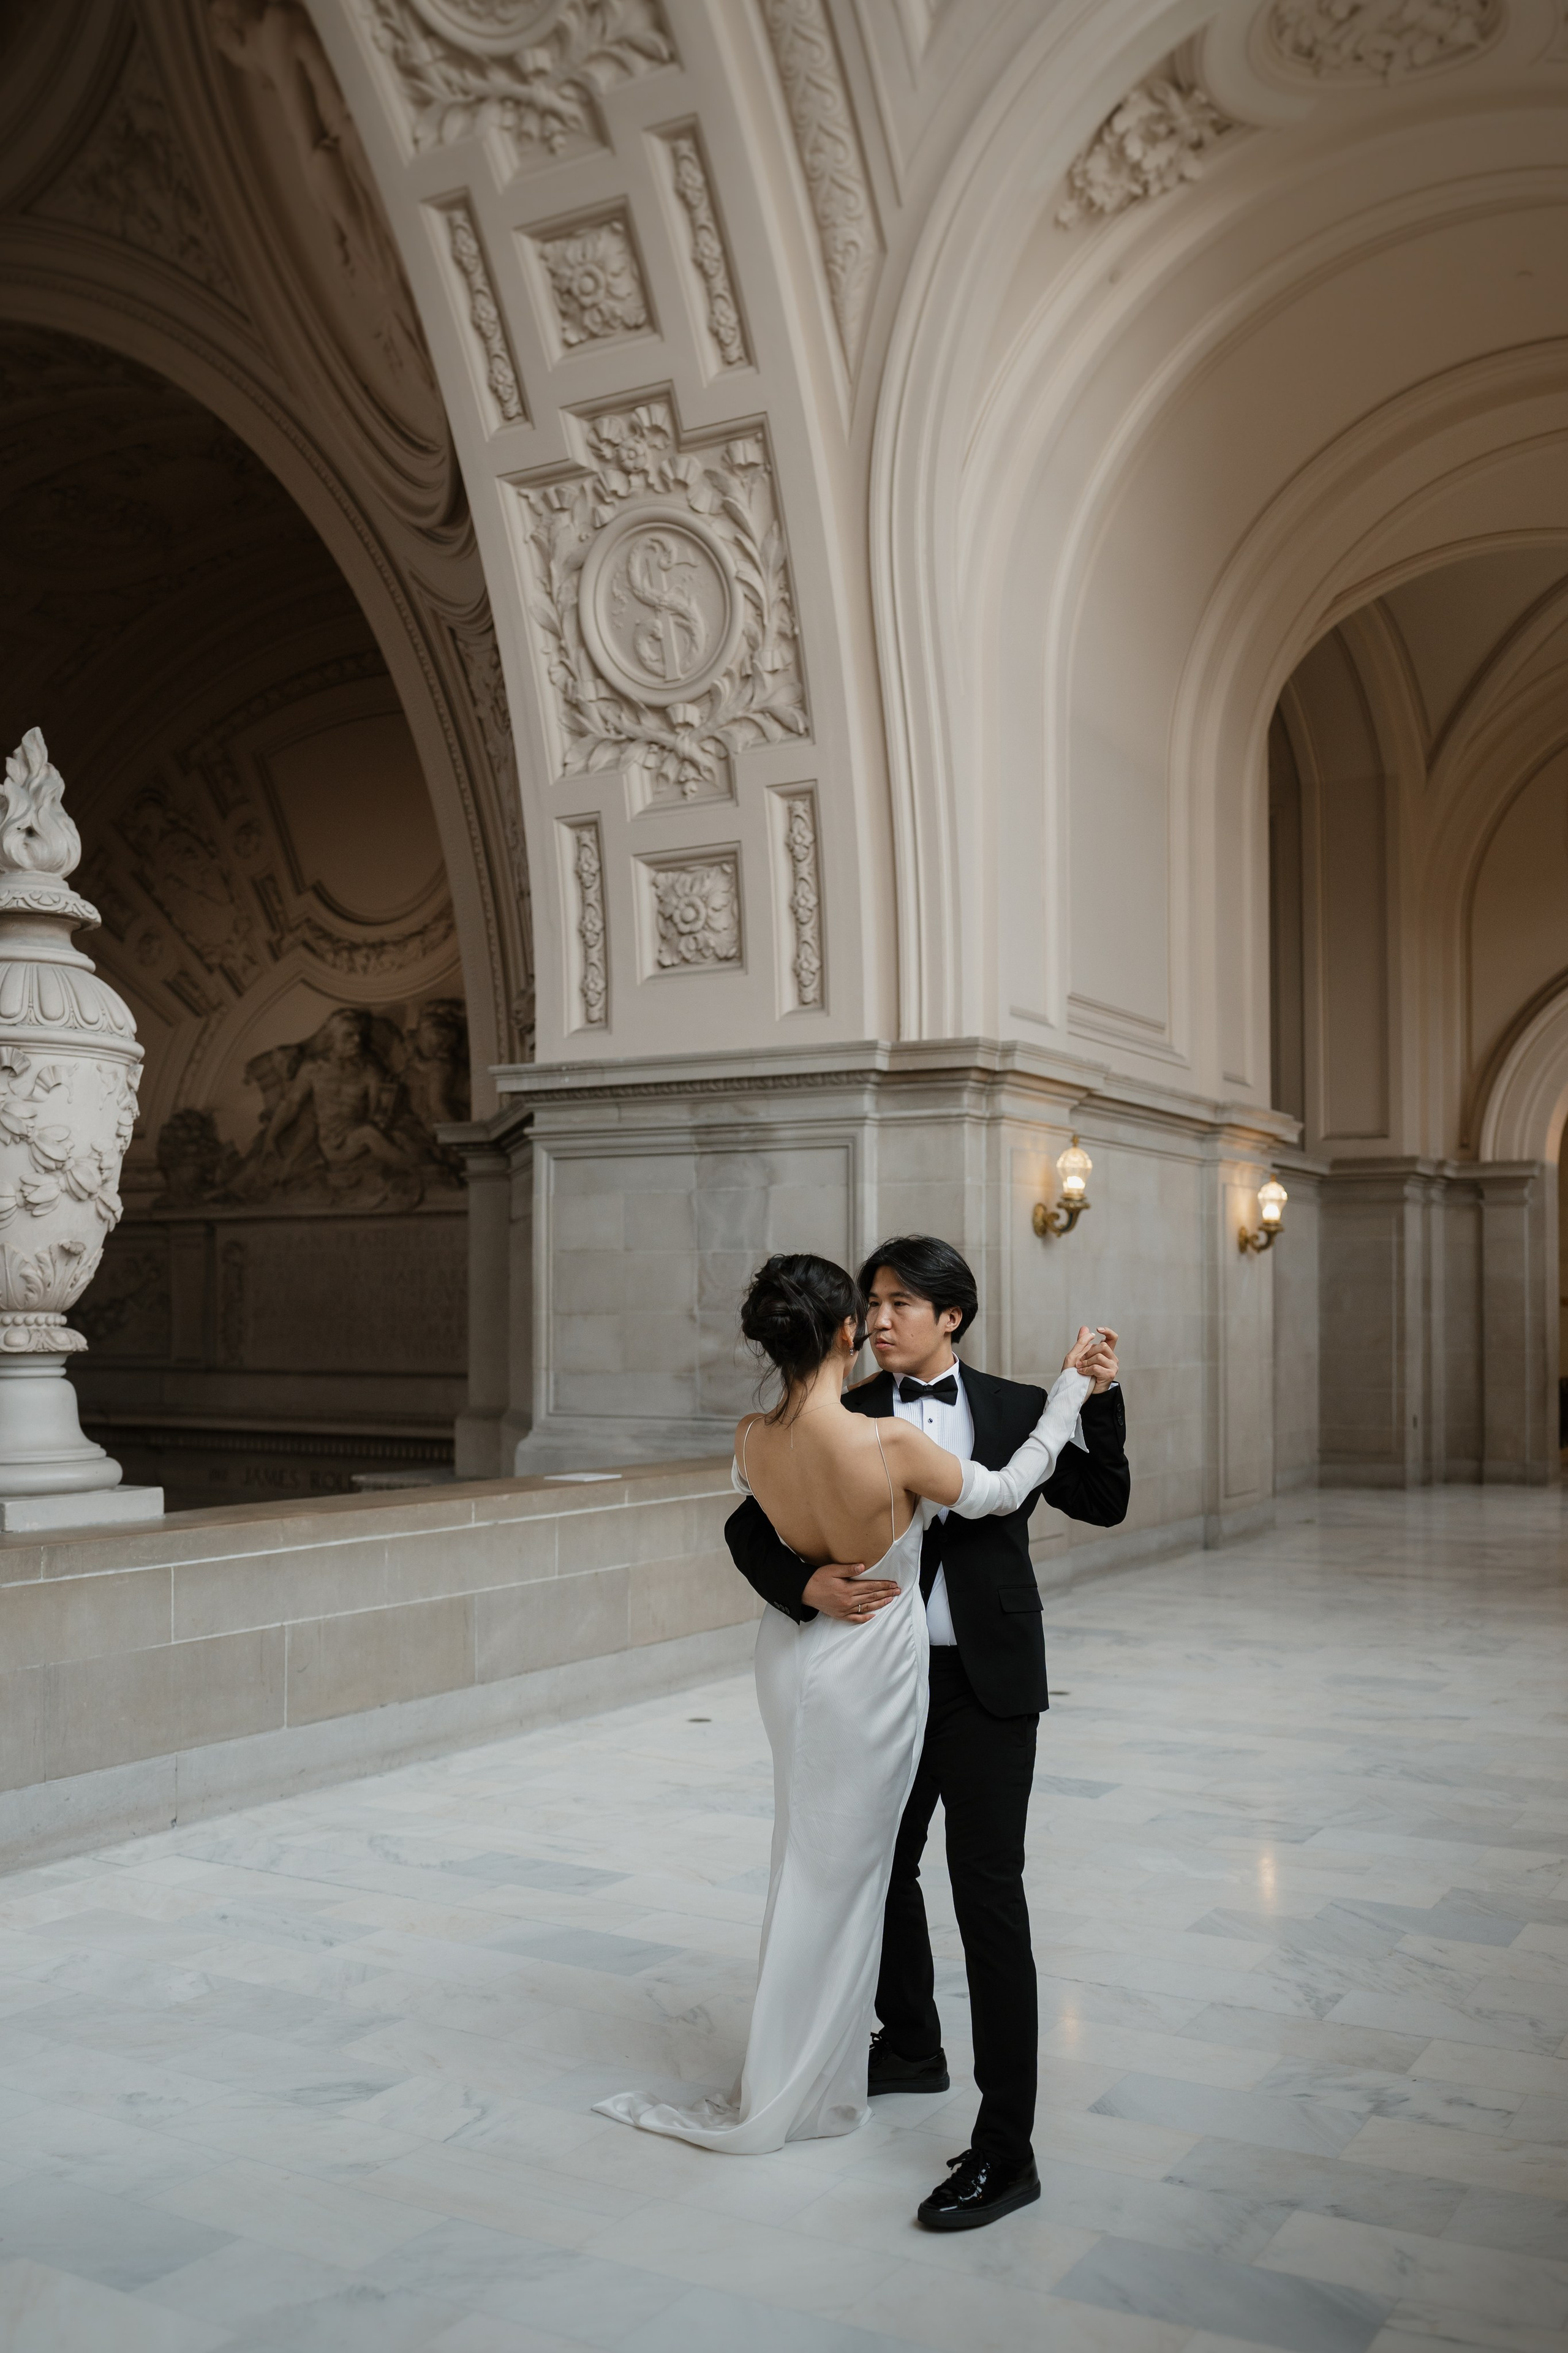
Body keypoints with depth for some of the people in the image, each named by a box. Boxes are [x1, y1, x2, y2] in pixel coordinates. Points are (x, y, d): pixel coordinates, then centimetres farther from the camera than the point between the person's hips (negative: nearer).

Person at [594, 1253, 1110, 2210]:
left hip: (793, 1657, 6)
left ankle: (820, 2067, 37)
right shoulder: (891, 1446, -29)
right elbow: (1002, 1491, -12)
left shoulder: (752, 1441, -12)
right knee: (837, 1874, 9)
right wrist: (1071, 1390, -2)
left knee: (809, 1860, 21)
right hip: (869, 1672, -6)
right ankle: (783, 2100, 23)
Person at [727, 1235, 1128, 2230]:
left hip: (988, 1686, -3)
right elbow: (751, 1529, -1)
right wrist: (807, 1584, -21)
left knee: (988, 1895, -7)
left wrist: (1101, 1398, -11)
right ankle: (911, 2047, 46)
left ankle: (1005, 2147, 0)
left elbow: (1104, 1503, 1)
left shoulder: (1016, 1408, -1)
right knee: (885, 1868, 20)